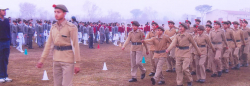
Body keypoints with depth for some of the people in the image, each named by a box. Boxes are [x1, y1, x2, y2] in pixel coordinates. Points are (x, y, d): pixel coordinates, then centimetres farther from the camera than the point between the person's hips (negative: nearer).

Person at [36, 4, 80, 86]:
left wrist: (77, 63, -13)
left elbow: (76, 45, -11)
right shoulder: (53, 27, 7)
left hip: (68, 59, -6)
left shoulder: (71, 27, -10)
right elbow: (49, 44, 10)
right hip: (56, 59, 6)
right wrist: (42, 59, 6)